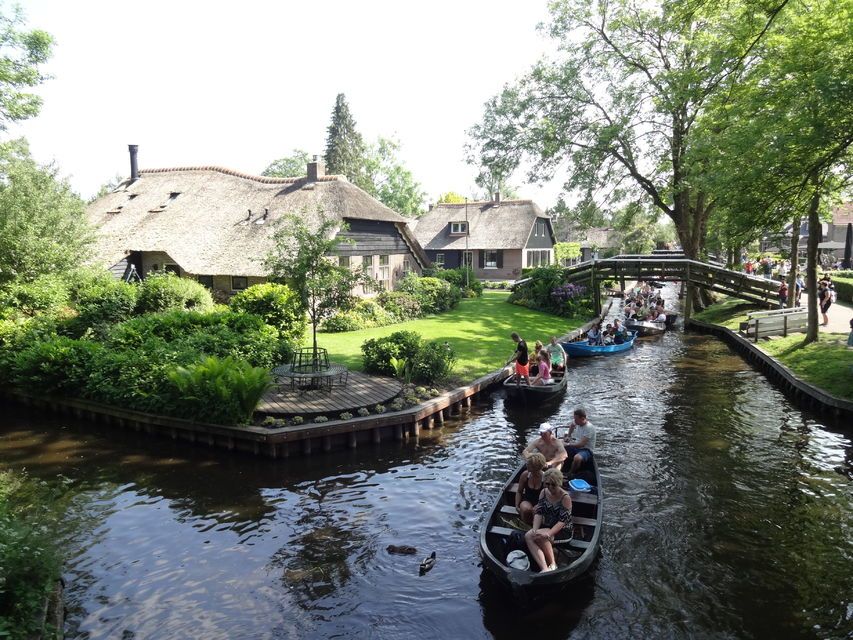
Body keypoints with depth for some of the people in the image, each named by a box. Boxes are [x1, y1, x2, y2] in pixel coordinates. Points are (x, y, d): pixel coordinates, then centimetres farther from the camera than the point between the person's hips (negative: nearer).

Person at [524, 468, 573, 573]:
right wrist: (534, 530, -19)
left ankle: (552, 564, -16)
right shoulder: (544, 492, 3)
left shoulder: (565, 498, -15)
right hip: (546, 527, 6)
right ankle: (544, 568, -33)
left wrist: (548, 534, -31)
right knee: (528, 536, -23)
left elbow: (562, 521, -20)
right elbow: (539, 513, -3)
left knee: (540, 537, -33)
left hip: (563, 531, -6)